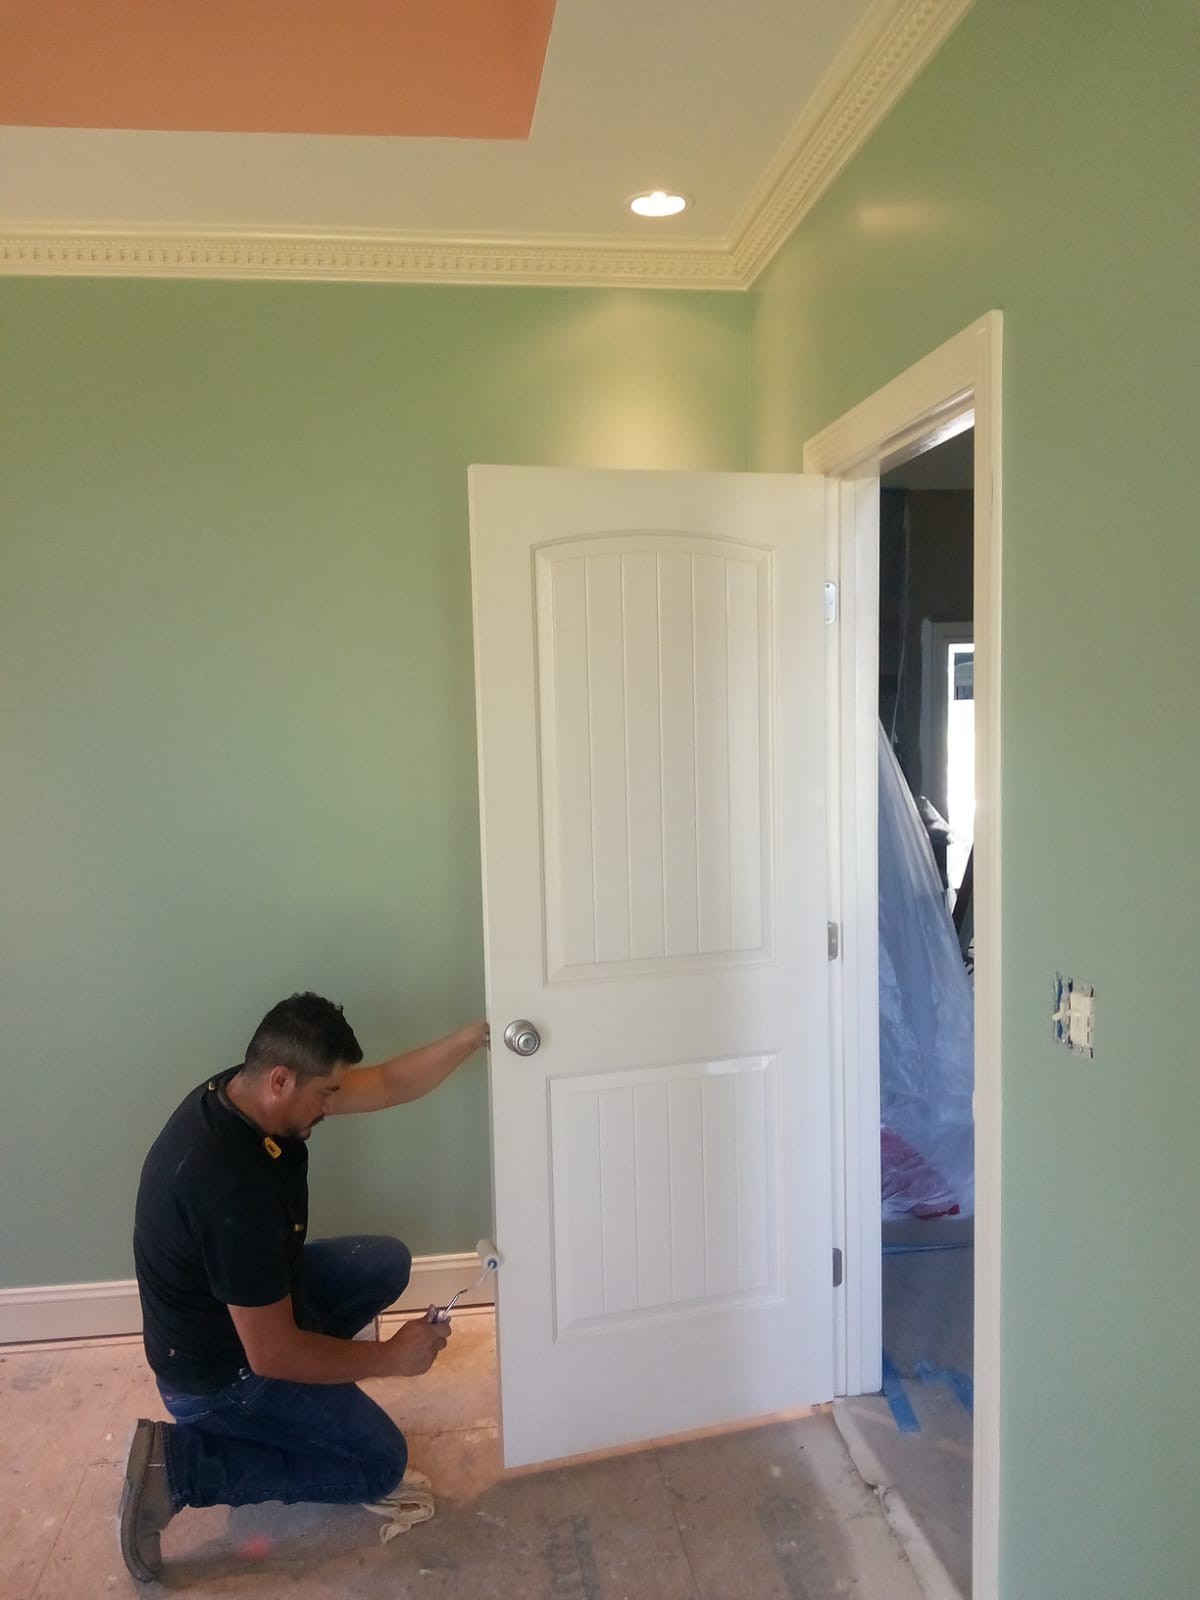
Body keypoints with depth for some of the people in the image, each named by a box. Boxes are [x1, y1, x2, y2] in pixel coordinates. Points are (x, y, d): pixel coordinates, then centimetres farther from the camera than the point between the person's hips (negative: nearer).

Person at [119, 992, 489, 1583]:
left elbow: (386, 1085, -4)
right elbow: (273, 1354, -29)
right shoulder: (235, 1191, -39)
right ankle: (176, 1462, 0)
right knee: (382, 1463, 2)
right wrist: (393, 1356, -17)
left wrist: (473, 1037, -14)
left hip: (250, 1298, 9)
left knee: (387, 1263, 12)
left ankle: (286, 1405, 15)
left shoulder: (240, 1090, -13)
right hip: (218, 1371, -8)